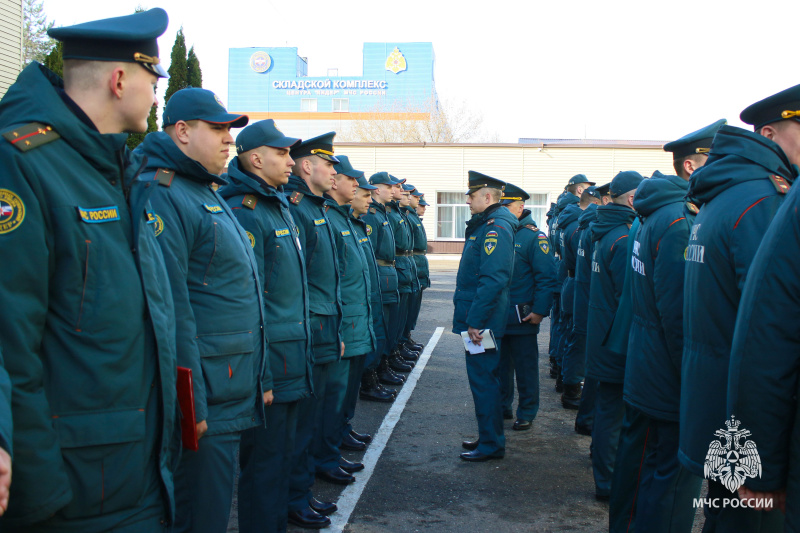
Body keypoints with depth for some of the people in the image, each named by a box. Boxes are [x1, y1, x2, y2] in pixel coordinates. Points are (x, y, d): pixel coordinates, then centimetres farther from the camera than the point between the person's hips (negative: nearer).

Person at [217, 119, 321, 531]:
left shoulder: (280, 207, 14)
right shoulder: (244, 212, -15)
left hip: (292, 358, 9)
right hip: (271, 363, -9)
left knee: (281, 452, 20)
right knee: (264, 461, 3)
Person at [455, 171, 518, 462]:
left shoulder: (495, 227, -18)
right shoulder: (484, 224, 15)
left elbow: (493, 280, -26)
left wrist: (475, 321, -24)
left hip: (483, 322, -10)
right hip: (480, 319, 10)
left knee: (483, 380, -1)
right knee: (483, 379, 17)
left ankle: (491, 445, 10)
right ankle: (488, 436, 29)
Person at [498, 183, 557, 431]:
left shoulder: (534, 237, -10)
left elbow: (547, 277, -13)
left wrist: (540, 311, -17)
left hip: (521, 317, -6)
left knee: (525, 366, 5)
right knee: (500, 363, 16)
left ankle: (527, 413, 16)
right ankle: (501, 406, 30)